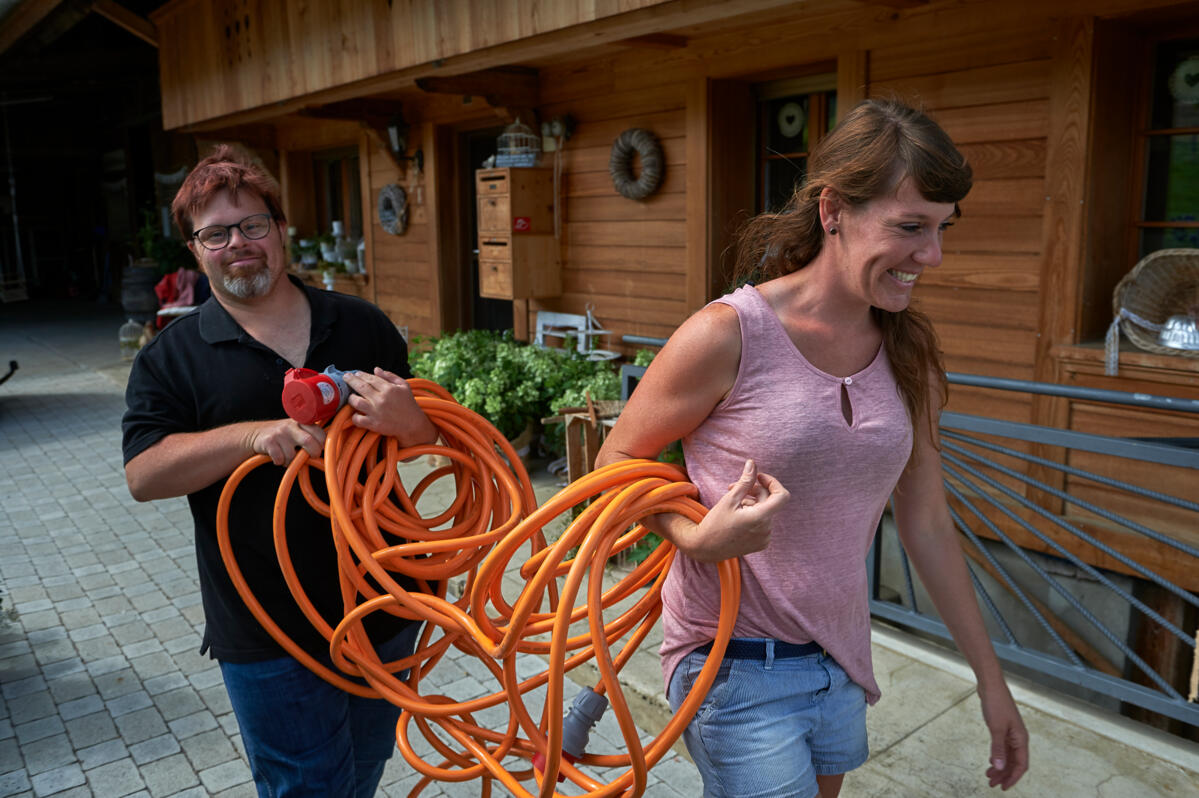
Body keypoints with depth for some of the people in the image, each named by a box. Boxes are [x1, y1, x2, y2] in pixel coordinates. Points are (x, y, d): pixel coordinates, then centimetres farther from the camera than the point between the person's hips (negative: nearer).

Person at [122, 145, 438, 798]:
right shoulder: (172, 357, -1)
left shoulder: (362, 326, 3)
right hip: (269, 635, -2)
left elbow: (429, 438, 2)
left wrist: (406, 420, -23)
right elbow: (143, 475, -10)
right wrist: (254, 435, -26)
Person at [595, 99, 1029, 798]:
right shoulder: (729, 335, -18)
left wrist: (991, 677, 11)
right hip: (738, 666, -6)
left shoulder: (909, 352, 1)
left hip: (841, 661, 6)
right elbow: (617, 463, -7)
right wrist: (696, 537, -26)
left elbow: (926, 522, 7)